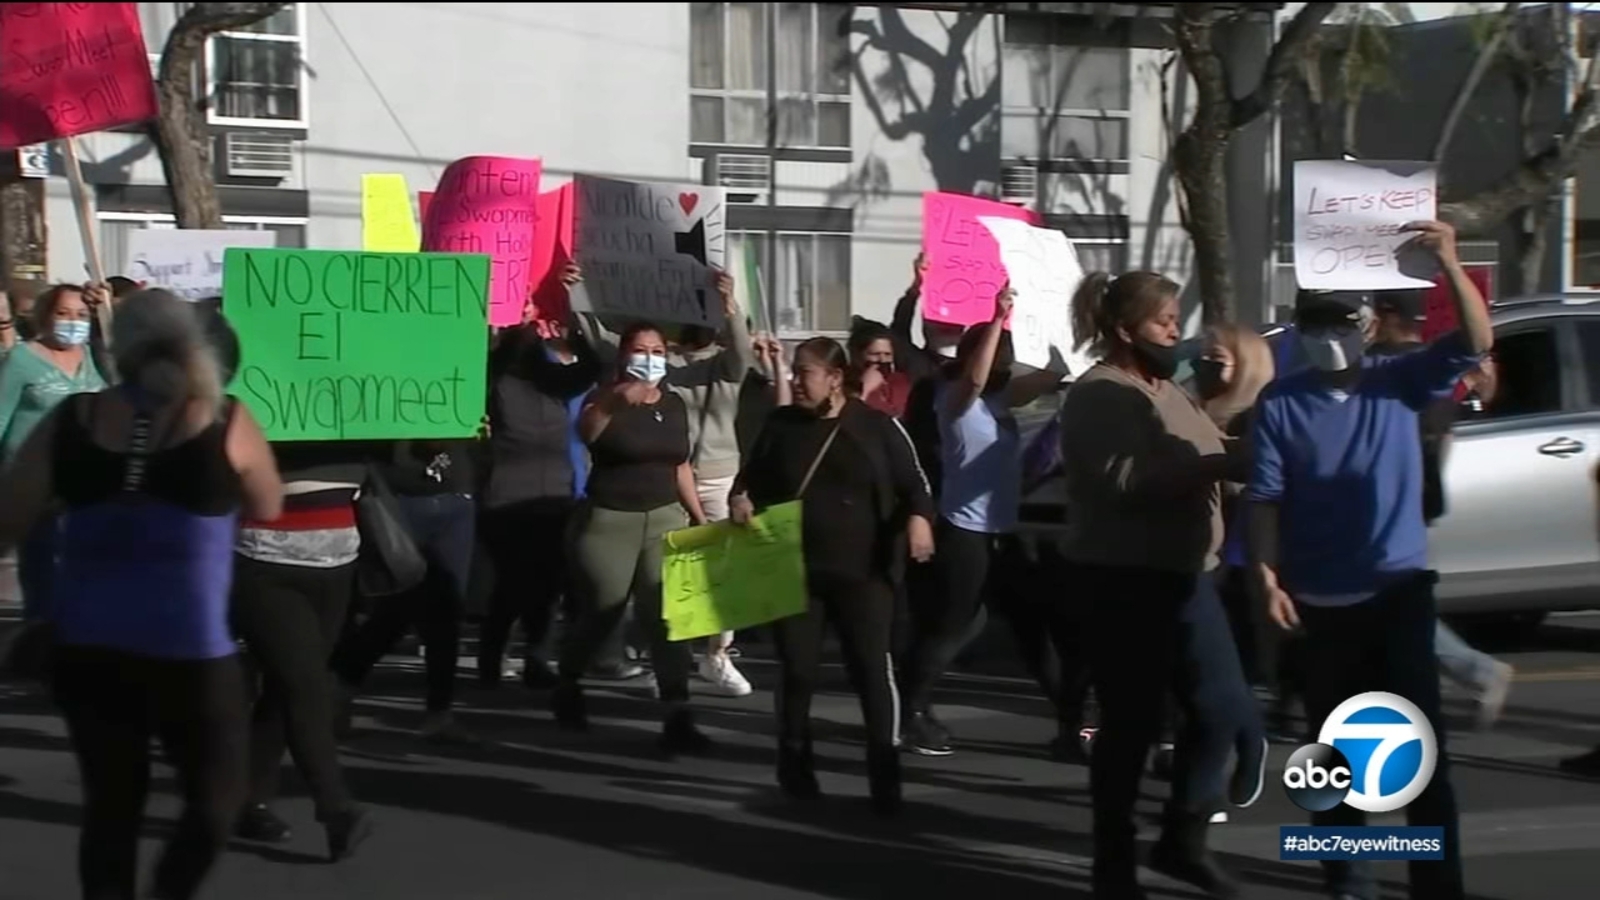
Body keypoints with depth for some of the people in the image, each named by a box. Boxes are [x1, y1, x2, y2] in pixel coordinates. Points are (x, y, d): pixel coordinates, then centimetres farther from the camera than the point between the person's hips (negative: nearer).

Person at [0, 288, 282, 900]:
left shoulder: (69, 423, -1)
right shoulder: (227, 423, -7)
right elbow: (268, 508, 8)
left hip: (87, 648, 3)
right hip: (191, 654, -3)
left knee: (110, 803, 15)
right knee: (215, 796, 15)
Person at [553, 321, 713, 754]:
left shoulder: (674, 403, 10)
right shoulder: (608, 397, -8)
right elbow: (585, 432, -31)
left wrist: (699, 517, 15)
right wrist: (615, 400, -51)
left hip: (664, 518, 4)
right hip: (607, 520, -4)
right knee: (601, 612, 6)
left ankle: (677, 717, -9)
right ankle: (567, 685, 34)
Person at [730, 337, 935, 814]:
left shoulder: (879, 427, 0)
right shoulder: (780, 424, 7)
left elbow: (914, 484, 1)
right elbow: (750, 479, 17)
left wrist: (918, 517, -19)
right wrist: (742, 499, -5)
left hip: (862, 570, -2)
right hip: (793, 569, 2)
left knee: (871, 669, -4)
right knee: (798, 669, 5)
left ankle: (885, 773, 3)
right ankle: (795, 764, 22)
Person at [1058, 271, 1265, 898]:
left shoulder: (1165, 388, 17)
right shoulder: (1099, 394, -12)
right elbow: (1119, 477, -28)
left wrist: (1234, 457, 11)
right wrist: (1214, 466, -28)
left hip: (1180, 572, 9)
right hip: (1122, 579, -9)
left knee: (1223, 706, 7)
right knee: (1131, 724, -2)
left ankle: (1182, 838, 23)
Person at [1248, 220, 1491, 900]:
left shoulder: (1401, 381, 0)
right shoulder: (1280, 404, -2)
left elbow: (1476, 342, -12)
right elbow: (1265, 499, -5)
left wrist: (1449, 263, -25)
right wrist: (1268, 576, -16)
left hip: (1399, 588, 0)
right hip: (1321, 601, 1)